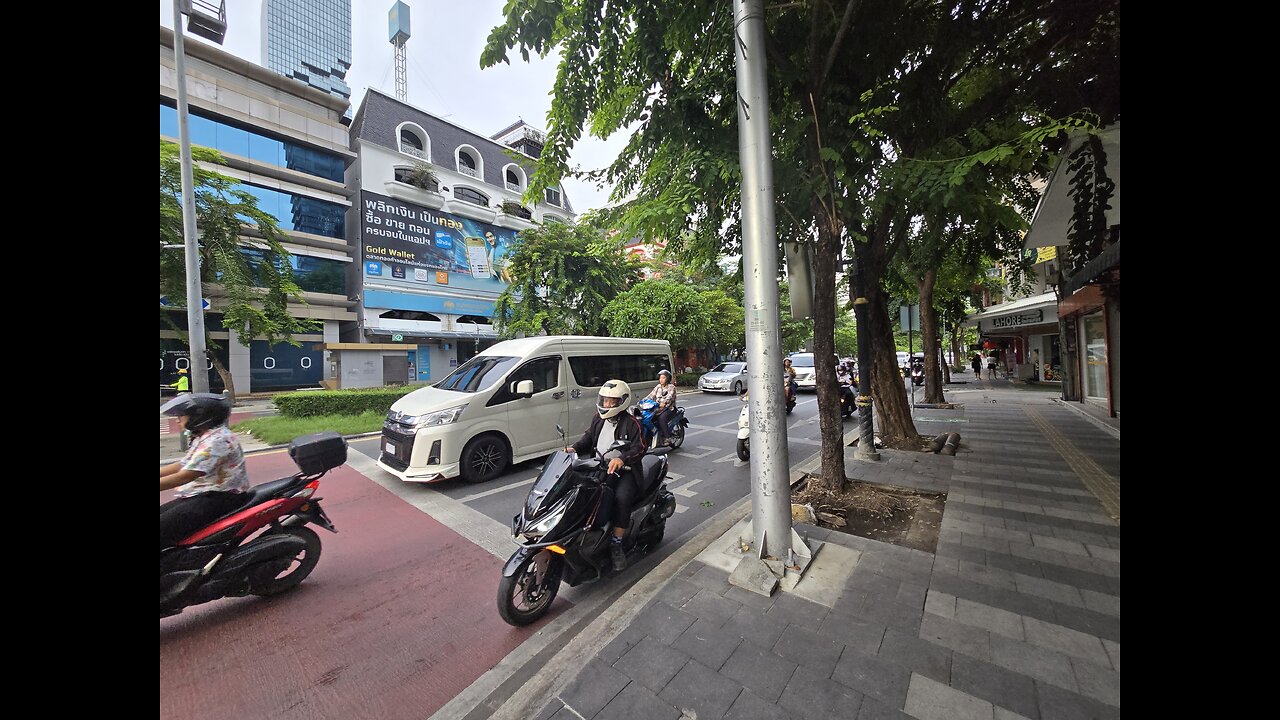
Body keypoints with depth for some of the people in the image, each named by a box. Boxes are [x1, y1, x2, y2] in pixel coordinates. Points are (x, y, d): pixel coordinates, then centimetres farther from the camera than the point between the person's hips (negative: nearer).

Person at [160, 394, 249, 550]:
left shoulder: (218, 439, -19)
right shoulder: (204, 437, 16)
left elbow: (185, 476, -22)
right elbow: (181, 466, 22)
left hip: (220, 498, -11)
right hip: (206, 494, 11)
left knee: (164, 528, -19)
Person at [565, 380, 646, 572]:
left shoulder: (631, 423, -9)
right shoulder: (599, 418, 10)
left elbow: (639, 448, -16)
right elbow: (588, 436, 15)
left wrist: (622, 458, -34)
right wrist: (574, 448, -3)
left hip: (624, 470, -5)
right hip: (598, 468, 6)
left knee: (621, 498, -30)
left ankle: (616, 544, -15)